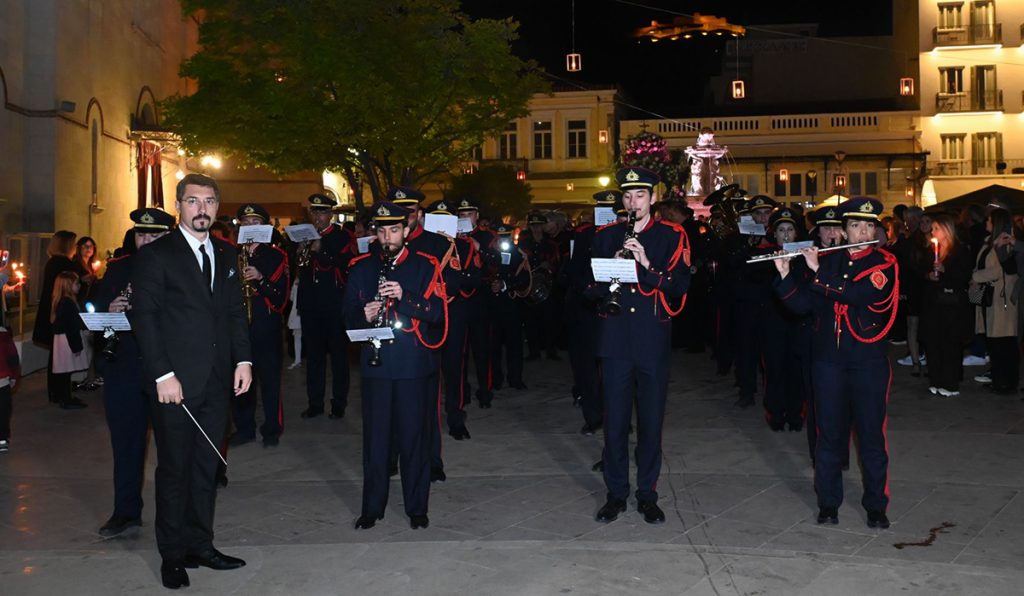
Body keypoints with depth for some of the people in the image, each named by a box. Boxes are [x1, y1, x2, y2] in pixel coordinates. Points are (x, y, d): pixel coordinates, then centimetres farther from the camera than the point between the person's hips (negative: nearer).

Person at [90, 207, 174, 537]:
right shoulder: (117, 268, 12)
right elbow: (96, 305, 13)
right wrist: (109, 310, -9)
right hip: (122, 366, 4)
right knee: (125, 439, 9)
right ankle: (126, 510, 20)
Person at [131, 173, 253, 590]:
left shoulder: (226, 255, 12)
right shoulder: (155, 255, -5)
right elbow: (144, 317, -9)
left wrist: (243, 359, 4)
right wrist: (163, 375, -15)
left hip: (217, 382, 5)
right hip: (175, 383, -5)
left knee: (206, 468, 12)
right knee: (174, 469, 5)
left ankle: (200, 545, 24)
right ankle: (173, 555, 17)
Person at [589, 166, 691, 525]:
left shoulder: (671, 236, 3)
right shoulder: (606, 237, 9)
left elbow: (681, 286, -6)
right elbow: (591, 289, 8)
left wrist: (647, 264, -18)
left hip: (653, 341, -1)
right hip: (615, 340, 1)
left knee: (652, 420, 6)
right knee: (615, 420, 5)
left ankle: (647, 494, 19)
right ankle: (616, 493, 19)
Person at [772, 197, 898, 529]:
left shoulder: (884, 264, -1)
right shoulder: (827, 262, 8)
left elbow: (860, 294, -20)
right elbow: (801, 305, 3)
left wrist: (818, 272, -19)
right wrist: (786, 276, -11)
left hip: (868, 360, -2)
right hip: (828, 360, 2)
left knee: (871, 434, 2)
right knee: (830, 433, 7)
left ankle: (876, 506, 15)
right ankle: (828, 503, 18)